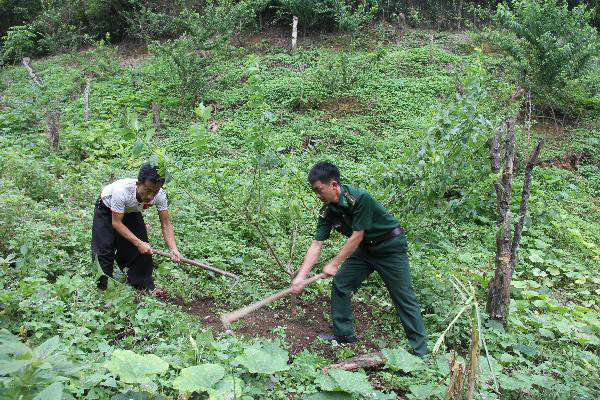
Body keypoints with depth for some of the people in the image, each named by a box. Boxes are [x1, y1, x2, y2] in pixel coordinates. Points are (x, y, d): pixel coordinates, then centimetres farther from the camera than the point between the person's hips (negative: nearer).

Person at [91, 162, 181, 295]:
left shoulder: (159, 195, -32)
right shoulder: (121, 190, -44)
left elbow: (166, 224, -26)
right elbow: (116, 222, -35)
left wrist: (173, 249, -40)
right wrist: (138, 243, -42)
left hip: (132, 212, 3)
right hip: (107, 210, -3)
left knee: (144, 248, -5)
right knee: (104, 249, -10)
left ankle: (145, 285, 11)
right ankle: (101, 287, 7)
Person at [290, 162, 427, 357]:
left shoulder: (360, 198, -31)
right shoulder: (327, 211, -9)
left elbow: (357, 236, -26)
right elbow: (316, 245, -9)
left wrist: (334, 264, -20)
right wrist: (301, 276, -16)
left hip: (390, 246, -7)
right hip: (365, 248, 7)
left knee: (404, 296, -4)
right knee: (340, 283, 2)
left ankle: (420, 352, 5)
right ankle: (344, 333, 19)